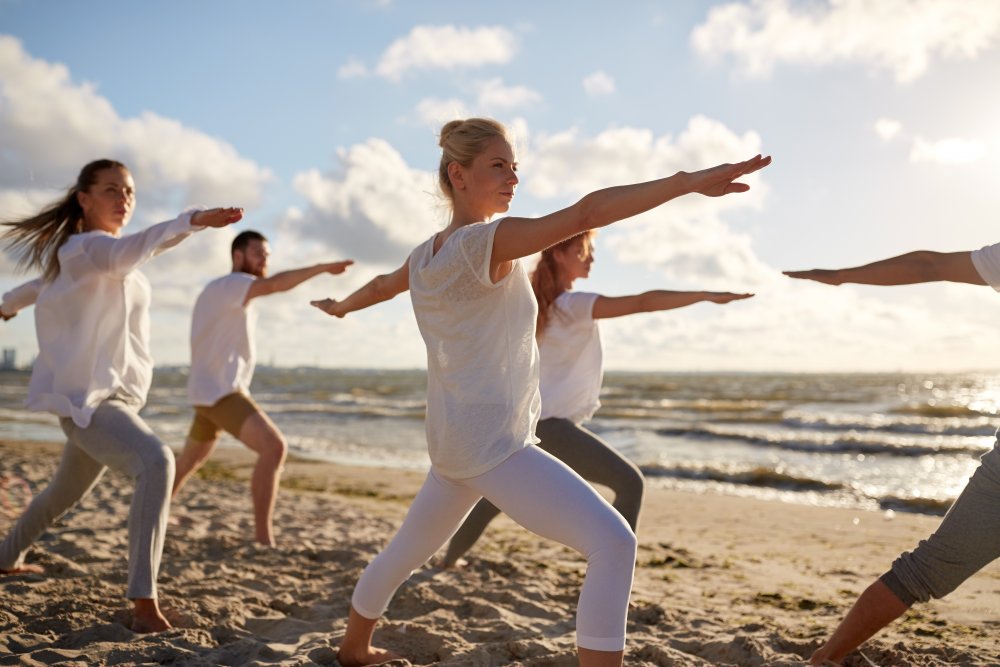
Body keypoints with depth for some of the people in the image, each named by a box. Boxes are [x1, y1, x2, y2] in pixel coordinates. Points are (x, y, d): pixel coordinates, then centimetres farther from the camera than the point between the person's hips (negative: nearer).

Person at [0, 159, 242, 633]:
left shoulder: (81, 255, 16)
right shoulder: (87, 247, -14)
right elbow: (127, 252, -39)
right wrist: (193, 220, -53)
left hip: (108, 395, 11)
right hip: (87, 396, -11)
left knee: (69, 490, 29)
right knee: (156, 462, -32)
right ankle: (143, 601, -35)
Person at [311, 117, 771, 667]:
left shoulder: (424, 255, 9)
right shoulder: (486, 242, -16)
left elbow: (381, 285, 30)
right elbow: (584, 214, -29)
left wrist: (340, 307, 52)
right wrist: (688, 182, -35)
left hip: (453, 443, 10)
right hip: (491, 445, -10)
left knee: (407, 551, 28)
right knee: (614, 543, -16)